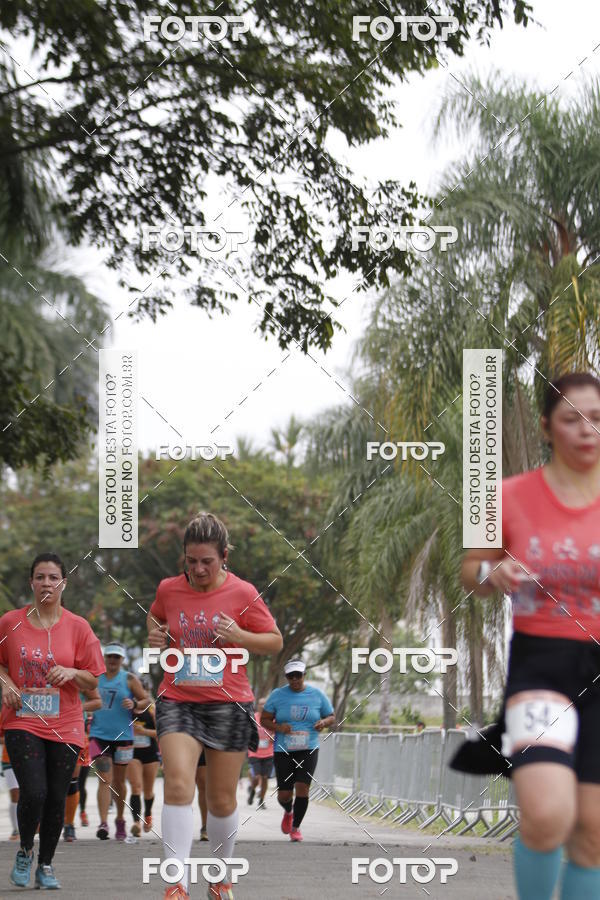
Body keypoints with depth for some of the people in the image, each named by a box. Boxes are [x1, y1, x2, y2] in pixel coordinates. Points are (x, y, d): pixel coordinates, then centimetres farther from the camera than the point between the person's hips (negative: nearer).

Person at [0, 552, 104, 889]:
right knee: (34, 792, -15)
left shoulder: (78, 627, 0)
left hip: (64, 725, 1)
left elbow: (93, 681, 4)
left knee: (56, 798, 3)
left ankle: (46, 864, 22)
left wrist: (71, 673, -15)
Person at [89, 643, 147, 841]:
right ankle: (103, 823, -19)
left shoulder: (129, 679, 1)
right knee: (104, 780, -12)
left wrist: (134, 704, -16)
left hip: (123, 736, 0)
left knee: (118, 781, 12)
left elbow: (145, 700, 4)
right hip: (98, 735, 1)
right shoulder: (95, 678, 8)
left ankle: (120, 820, 30)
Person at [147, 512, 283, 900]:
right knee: (178, 785, -20)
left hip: (228, 704, -1)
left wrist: (239, 635, -14)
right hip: (178, 702, 1)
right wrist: (154, 633, 3)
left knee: (222, 799, 8)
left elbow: (275, 641, 4)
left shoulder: (243, 593, -4)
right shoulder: (168, 589, 3)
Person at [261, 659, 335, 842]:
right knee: (284, 794, 1)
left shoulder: (317, 695, 3)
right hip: (283, 751, 0)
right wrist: (278, 727, -17)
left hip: (308, 750, 0)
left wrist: (324, 722, -13)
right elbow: (264, 720, 3)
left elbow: (331, 717, 11)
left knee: (302, 788, -15)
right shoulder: (277, 695, 1)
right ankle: (288, 812, 37)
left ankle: (295, 827, 1)